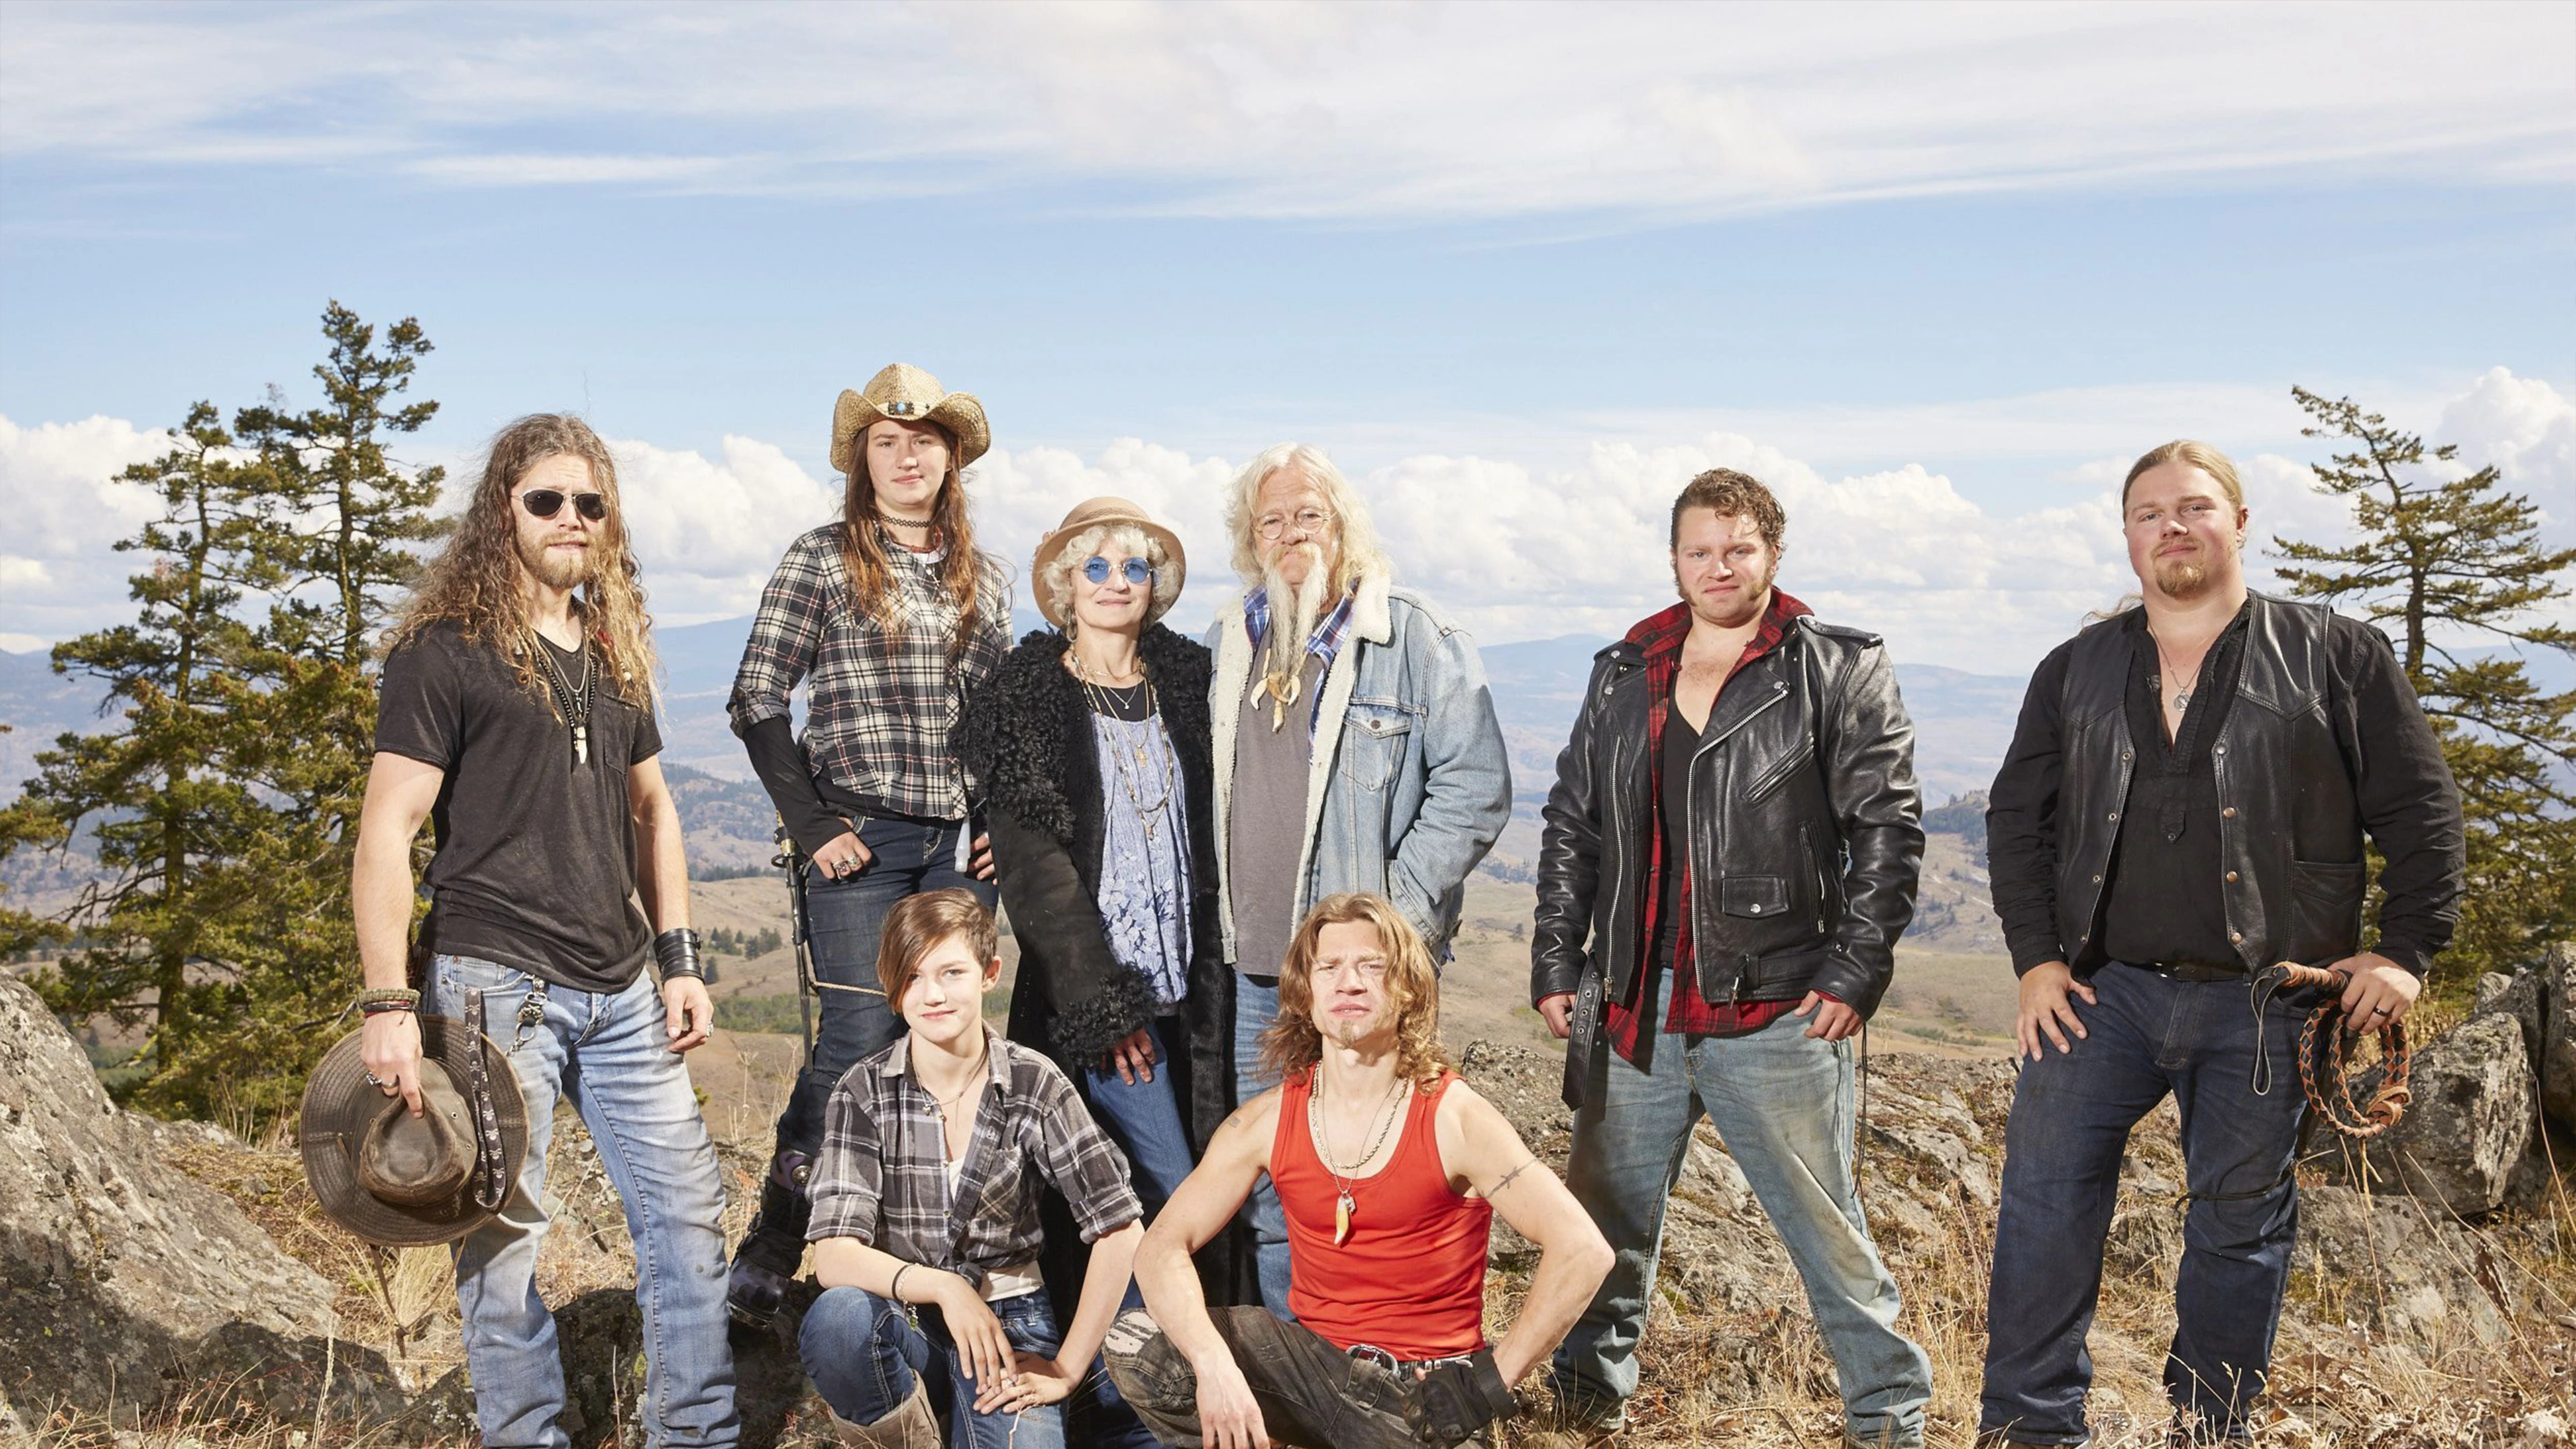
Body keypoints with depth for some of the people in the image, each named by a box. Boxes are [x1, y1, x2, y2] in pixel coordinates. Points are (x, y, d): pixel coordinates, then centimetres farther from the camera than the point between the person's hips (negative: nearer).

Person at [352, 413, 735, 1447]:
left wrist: (678, 959, 13)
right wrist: (389, 1006, -15)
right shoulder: (445, 651, -5)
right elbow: (387, 830, -9)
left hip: (621, 992, 6)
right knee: (501, 1233, 2)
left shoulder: (614, 649, 15)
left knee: (687, 1212, 7)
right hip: (493, 982, -6)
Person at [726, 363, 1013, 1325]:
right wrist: (811, 827, -10)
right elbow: (757, 702, -4)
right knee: (859, 1042, -7)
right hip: (862, 838, -5)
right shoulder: (822, 561, -1)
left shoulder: (985, 580, 14)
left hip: (961, 845, 5)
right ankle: (766, 1259, 6)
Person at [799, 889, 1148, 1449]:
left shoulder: (1034, 1084, -4)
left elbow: (1121, 1229, -6)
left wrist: (1066, 1370, -8)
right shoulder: (864, 1092, -4)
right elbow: (834, 1255, -13)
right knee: (837, 1317, -33)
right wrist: (942, 1287, -29)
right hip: (904, 1326, 1)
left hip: (1009, 1323, -1)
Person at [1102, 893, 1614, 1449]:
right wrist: (1213, 1363, -25)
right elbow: (1163, 1246, -7)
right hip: (1312, 1354, 4)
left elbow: (1582, 1251, -18)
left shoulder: (1454, 1117, -13)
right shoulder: (1268, 1121, -3)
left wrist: (1492, 1382, -17)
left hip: (1425, 1384, -3)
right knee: (1135, 1347, -17)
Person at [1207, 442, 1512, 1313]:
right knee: (1263, 1180, 13)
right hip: (1248, 964, 6)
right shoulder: (1227, 644, 12)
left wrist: (1394, 910, -13)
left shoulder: (1417, 639, -4)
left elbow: (1475, 787, -9)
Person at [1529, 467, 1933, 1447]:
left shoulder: (1840, 672, 0)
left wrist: (1856, 971, -10)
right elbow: (1572, 827, 15)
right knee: (1609, 1218, 13)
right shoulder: (1621, 677, 13)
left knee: (1826, 1228, 4)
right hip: (1632, 1010, 4)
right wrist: (1556, 962, 9)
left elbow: (1888, 831, -3)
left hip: (1776, 1010, -4)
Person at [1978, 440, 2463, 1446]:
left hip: (2263, 1008, -1)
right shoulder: (2075, 671, 10)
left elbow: (2420, 812, 4)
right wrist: (2036, 956, 2)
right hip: (2103, 988, 2)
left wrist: (2406, 952, -3)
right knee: (2044, 1192, -5)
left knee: (2241, 1222, 8)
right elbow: (2017, 815, 11)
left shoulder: (2338, 657, 3)